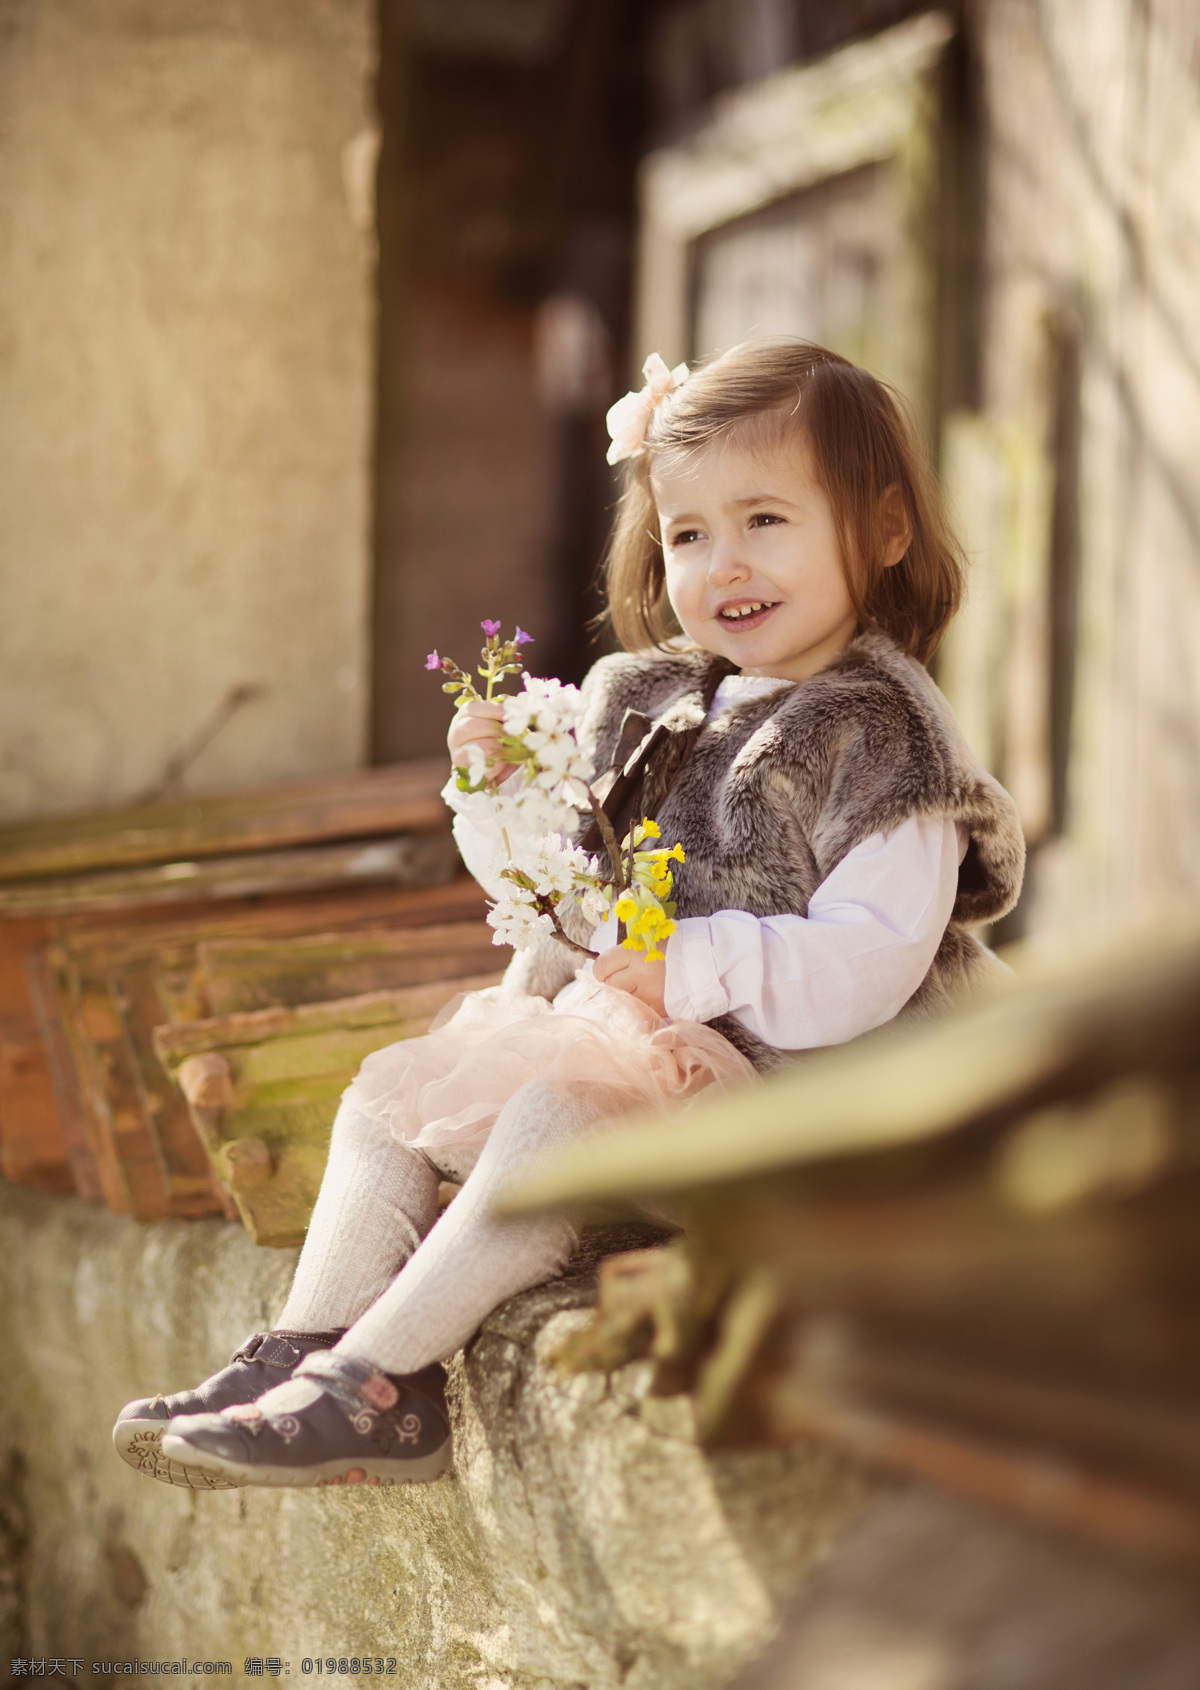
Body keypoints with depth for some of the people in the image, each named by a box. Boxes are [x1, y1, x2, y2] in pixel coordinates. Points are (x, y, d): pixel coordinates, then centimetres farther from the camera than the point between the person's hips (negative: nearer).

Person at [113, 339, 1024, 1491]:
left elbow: (870, 962, -23)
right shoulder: (651, 703, 10)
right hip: (609, 1037, 9)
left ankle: (375, 1384, -25)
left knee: (561, 1116, -31)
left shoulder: (879, 739, -13)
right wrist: (505, 788, -4)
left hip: (770, 1072, -9)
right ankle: (307, 1349, -2)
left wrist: (696, 969, -32)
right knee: (389, 1090, 5)